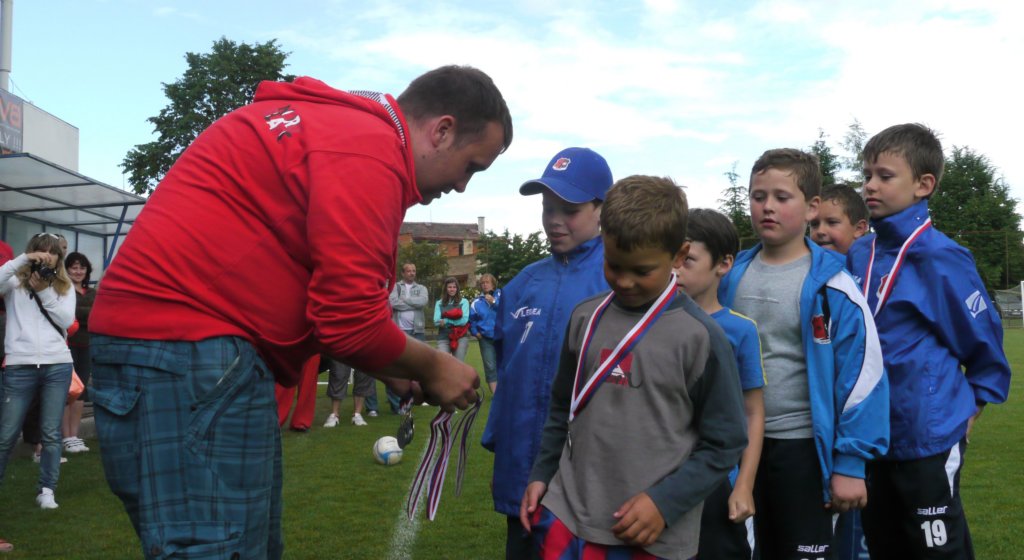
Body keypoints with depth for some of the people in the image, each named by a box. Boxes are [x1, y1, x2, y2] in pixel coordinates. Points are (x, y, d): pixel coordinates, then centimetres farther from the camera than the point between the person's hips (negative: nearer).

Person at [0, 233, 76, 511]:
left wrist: (44, 291, -7)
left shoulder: (65, 287, 13)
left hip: (57, 365, 1)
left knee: (51, 433, 2)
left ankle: (47, 490, 10)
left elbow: (67, 320, -1)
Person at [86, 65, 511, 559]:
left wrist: (400, 372, 14)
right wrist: (430, 367, 1)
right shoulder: (371, 148, -14)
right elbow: (351, 317, -16)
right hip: (188, 349, -11)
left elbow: (330, 300, 20)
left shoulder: (339, 126, 19)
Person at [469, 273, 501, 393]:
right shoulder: (477, 302, 3)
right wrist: (475, 332, 0)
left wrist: (494, 302, -21)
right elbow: (471, 319, 13)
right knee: (490, 367, -4)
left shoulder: (501, 295, -2)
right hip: (486, 338, 1)